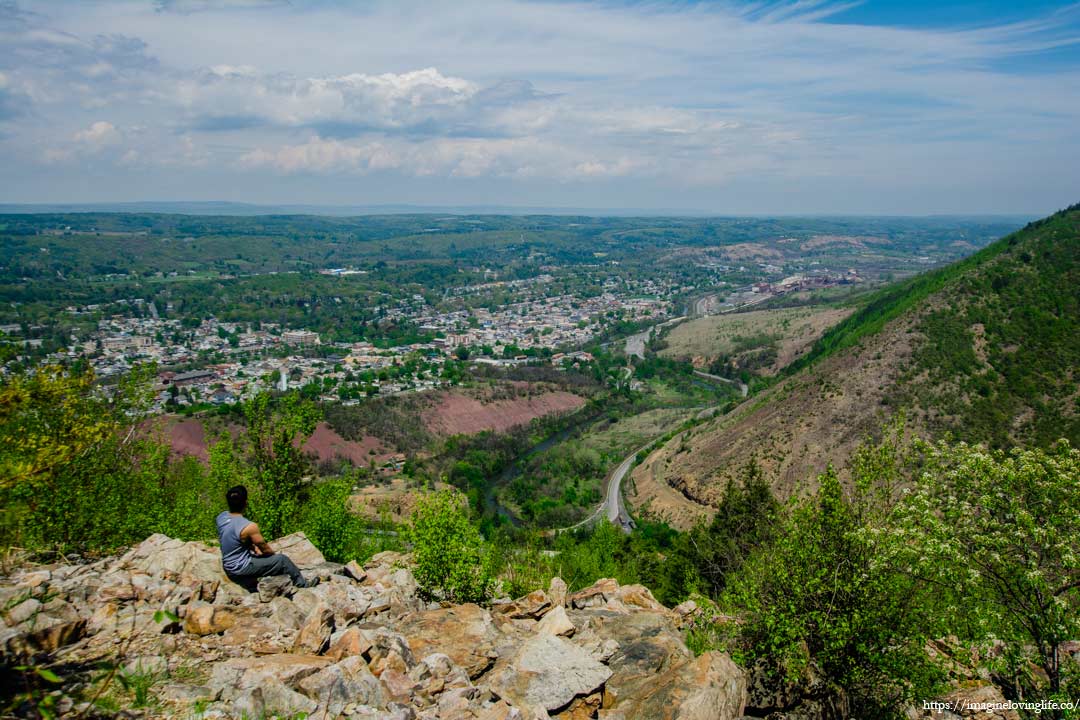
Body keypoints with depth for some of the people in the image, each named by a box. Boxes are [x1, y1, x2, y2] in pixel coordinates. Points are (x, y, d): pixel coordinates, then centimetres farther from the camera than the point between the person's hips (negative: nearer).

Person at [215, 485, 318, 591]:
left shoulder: (221, 516, -7)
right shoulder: (249, 527, -30)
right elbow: (265, 549, -14)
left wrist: (253, 547, 13)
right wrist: (274, 554, 7)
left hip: (227, 566, 8)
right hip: (241, 569, -8)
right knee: (282, 559, 5)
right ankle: (302, 584, 21)